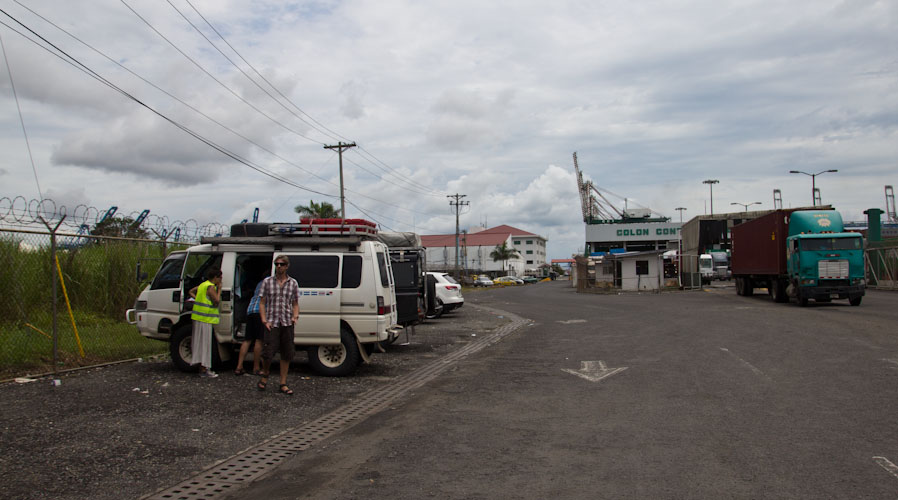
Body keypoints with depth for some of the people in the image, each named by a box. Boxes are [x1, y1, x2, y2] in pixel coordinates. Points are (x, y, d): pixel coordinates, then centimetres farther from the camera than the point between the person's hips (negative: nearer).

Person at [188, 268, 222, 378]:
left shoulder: (203, 285, 15)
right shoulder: (211, 287, -14)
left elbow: (191, 292, 24)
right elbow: (216, 300, -17)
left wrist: (198, 299, 13)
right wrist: (219, 289, -6)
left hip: (199, 318, 10)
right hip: (205, 319, -10)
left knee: (200, 343, 12)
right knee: (205, 343, -6)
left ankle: (203, 368, 18)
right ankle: (204, 370, -3)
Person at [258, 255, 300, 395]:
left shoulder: (293, 283, 8)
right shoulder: (267, 282, 4)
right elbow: (262, 303, 5)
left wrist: (295, 317, -5)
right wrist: (264, 321, -6)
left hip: (287, 324, 2)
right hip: (272, 324, -2)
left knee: (286, 355, 5)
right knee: (268, 353, -9)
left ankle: (283, 384, 16)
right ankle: (265, 375, 22)